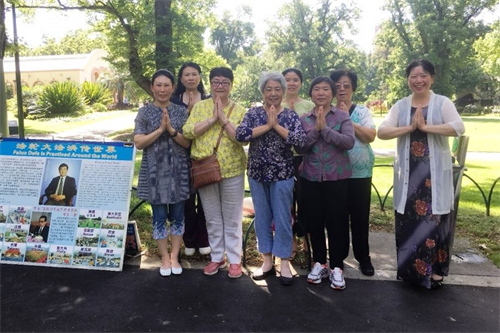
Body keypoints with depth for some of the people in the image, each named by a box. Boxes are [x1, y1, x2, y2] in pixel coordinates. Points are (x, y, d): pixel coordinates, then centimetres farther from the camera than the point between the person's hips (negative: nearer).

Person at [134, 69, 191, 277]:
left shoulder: (181, 111, 4)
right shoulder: (145, 112, 1)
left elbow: (187, 143, -1)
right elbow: (138, 142, -6)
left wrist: (171, 130, -17)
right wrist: (160, 130, -17)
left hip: (178, 171, 1)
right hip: (154, 172, -1)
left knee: (177, 215, 8)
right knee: (159, 216, 6)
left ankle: (174, 257, 22)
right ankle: (165, 258, 20)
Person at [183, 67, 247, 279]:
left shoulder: (239, 110, 0)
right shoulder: (200, 107, 5)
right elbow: (187, 131, -9)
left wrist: (223, 119, -18)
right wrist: (212, 119, -16)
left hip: (232, 171, -2)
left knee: (232, 218, 8)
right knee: (212, 218, 13)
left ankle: (234, 259, 22)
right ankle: (217, 257, 28)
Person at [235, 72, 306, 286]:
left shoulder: (291, 115, 0)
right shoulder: (253, 113, 2)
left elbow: (301, 141, -15)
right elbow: (240, 134, -15)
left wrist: (276, 126, -18)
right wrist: (267, 126, -19)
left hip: (282, 175, -2)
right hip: (257, 174, 2)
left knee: (282, 218, 5)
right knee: (262, 218, 11)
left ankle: (284, 263, 19)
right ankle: (267, 261, 25)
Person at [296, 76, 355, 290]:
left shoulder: (342, 116, 0)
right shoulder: (304, 119, 6)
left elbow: (349, 142, -14)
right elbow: (299, 147, -4)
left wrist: (325, 128, -18)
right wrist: (316, 129, -15)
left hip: (337, 177, -2)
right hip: (311, 178, 2)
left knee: (337, 221, 2)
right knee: (315, 221, 9)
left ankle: (337, 267, 16)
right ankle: (319, 263, 25)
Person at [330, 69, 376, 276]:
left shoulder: (362, 111, 4)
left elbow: (371, 136, -11)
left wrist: (348, 120, -14)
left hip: (360, 172, -1)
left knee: (360, 216, 5)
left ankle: (364, 258, 21)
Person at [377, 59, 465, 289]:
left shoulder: (443, 103, 1)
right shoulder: (400, 106, 7)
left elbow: (459, 127, -16)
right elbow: (382, 132, -5)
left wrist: (426, 127, -20)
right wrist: (410, 128, -16)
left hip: (435, 173, -2)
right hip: (408, 173, 2)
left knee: (434, 220, 2)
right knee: (408, 220, 7)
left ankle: (434, 270, 18)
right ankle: (410, 269, 23)